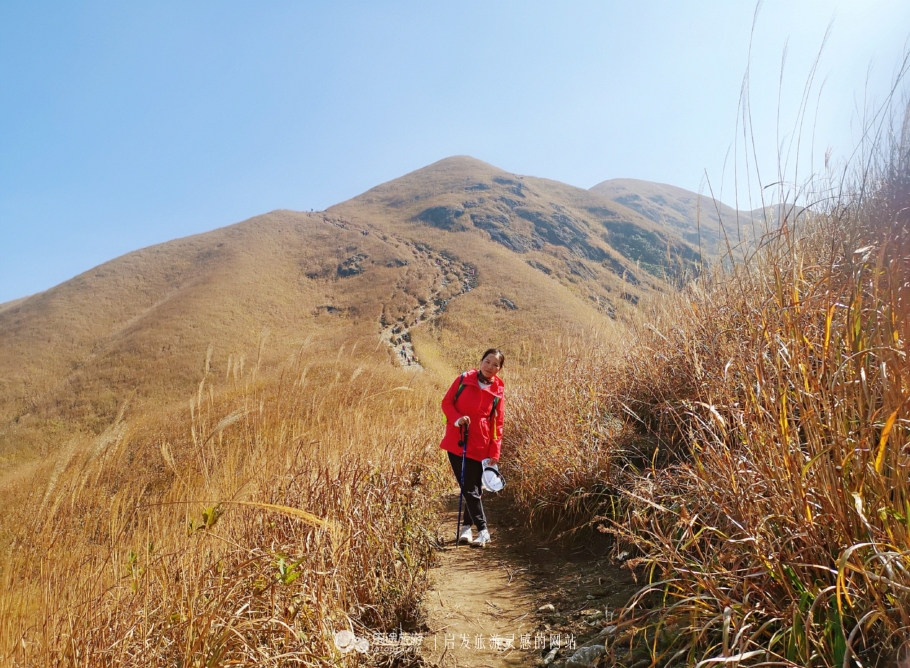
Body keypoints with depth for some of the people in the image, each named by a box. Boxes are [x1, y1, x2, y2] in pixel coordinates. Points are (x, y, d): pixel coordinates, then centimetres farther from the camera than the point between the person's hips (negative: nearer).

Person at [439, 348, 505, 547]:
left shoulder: (497, 391, -2)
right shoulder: (463, 379, -1)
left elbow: (497, 424, 0)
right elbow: (447, 402, 4)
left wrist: (494, 453, -4)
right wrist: (456, 418, -16)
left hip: (479, 446, -1)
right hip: (455, 442, 1)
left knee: (472, 489, 3)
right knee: (466, 487, 5)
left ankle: (467, 525, 23)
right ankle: (483, 529, 14)